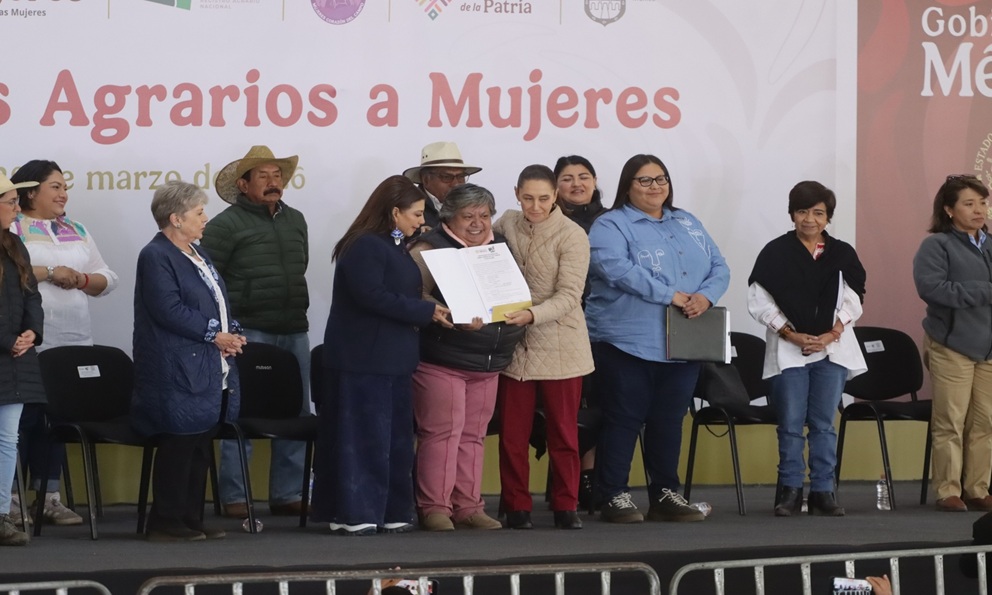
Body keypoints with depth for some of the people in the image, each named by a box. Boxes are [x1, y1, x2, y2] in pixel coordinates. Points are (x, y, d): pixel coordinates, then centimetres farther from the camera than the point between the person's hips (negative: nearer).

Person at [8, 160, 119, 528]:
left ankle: (48, 495, 12)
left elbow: (107, 280, 15)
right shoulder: (13, 229, -1)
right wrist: (47, 272, -19)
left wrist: (81, 279, -4)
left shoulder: (77, 231, 18)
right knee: (23, 417, -5)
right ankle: (11, 496, 1)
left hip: (73, 343, 6)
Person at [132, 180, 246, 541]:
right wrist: (214, 335, -16)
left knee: (201, 447, 10)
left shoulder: (197, 254, 19)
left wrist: (232, 332, 5)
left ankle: (191, 518, 16)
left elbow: (218, 302, 24)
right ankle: (167, 522, -3)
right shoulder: (155, 257, -11)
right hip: (179, 374, -10)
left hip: (211, 372, 10)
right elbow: (169, 310, -20)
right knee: (178, 447, -8)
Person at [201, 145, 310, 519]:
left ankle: (287, 494, 16)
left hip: (294, 331, 6)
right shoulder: (227, 225, -5)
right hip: (248, 333, -6)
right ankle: (233, 497, 2)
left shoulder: (295, 221, 15)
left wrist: (296, 309, 16)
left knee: (296, 415, 8)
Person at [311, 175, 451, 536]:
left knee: (395, 437, 10)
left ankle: (391, 512, 15)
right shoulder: (365, 247, -14)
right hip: (363, 360, -10)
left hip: (393, 358, 10)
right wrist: (426, 312, -18)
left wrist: (433, 314, 4)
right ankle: (353, 515, -5)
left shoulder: (396, 248, 17)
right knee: (363, 436, -8)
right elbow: (373, 296, -22)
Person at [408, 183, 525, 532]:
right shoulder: (430, 248, -5)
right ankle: (434, 508, -2)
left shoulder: (500, 247, 15)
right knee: (442, 432, -7)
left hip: (488, 362, 6)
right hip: (442, 360, -6)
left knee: (473, 435, 8)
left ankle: (468, 506, 13)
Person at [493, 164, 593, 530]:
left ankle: (566, 507, 14)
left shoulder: (572, 236, -10)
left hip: (560, 348, -3)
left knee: (564, 432, 4)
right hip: (515, 346, 3)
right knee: (513, 434, 5)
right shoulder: (507, 224, 3)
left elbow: (569, 296, -16)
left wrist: (532, 315, -32)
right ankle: (517, 507, 13)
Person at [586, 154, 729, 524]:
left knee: (669, 420, 10)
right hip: (628, 342, -6)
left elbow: (719, 268, 13)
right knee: (624, 419, -2)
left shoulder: (688, 225, 18)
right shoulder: (611, 226, -3)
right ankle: (614, 496, 4)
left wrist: (705, 297, -10)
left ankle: (665, 494, 17)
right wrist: (671, 296, -21)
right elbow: (618, 269, -20)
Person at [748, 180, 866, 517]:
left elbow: (853, 300, 5)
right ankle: (790, 490, 7)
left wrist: (831, 335, -9)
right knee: (791, 424, -1)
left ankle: (822, 491, 7)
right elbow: (759, 301, -3)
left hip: (832, 350, 2)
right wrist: (792, 335, -10)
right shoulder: (776, 253, 0)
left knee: (824, 424, 3)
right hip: (788, 351, -2)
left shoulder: (842, 254, 7)